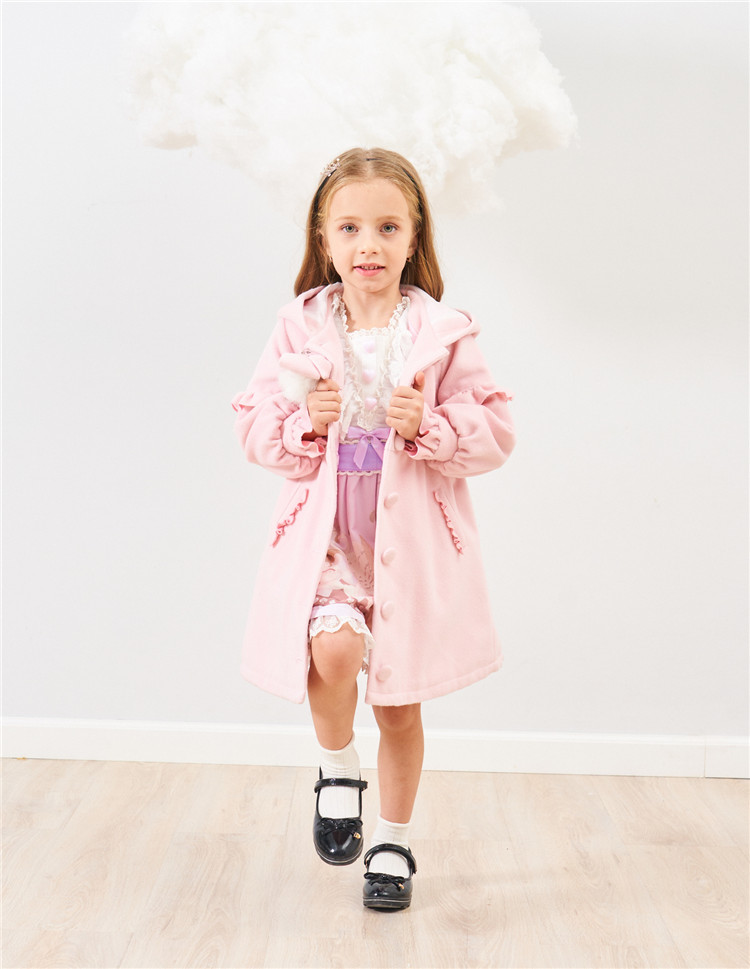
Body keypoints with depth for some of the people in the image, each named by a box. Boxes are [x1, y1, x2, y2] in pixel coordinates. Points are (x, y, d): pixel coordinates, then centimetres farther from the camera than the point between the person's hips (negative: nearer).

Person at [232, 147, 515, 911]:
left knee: (400, 703, 10)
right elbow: (253, 426, 5)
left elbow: (496, 433, -1)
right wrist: (304, 421, -15)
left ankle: (393, 844, 34)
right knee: (333, 648, -26)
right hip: (324, 534, 0)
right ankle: (338, 772, 8)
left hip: (413, 539, 0)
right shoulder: (300, 328, 0)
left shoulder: (443, 333, -3)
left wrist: (429, 426, -18)